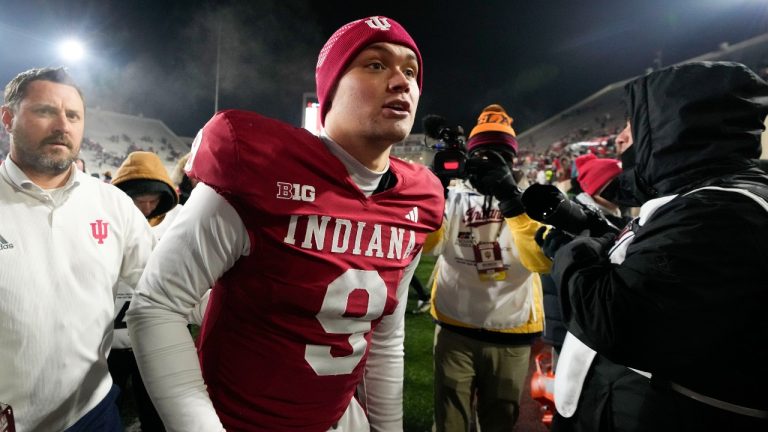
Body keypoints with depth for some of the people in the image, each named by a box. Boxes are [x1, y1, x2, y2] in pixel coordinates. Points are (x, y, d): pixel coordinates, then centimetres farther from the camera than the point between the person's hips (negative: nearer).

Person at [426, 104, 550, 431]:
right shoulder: (453, 196, -1)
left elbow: (544, 260, -19)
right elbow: (423, 243, -17)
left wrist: (511, 200, -29)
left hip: (512, 334, 1)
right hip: (455, 329, 0)